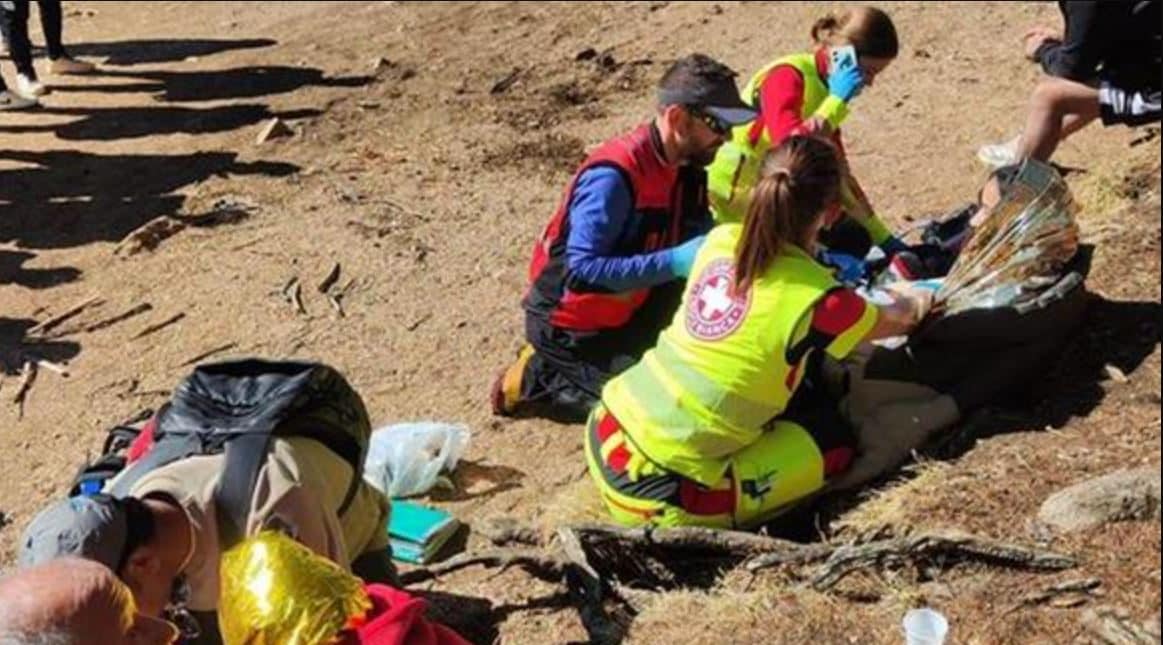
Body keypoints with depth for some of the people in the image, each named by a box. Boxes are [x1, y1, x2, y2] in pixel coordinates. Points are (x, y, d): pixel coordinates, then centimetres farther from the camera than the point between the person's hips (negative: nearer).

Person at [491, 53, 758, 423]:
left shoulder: (687, 164, -4)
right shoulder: (613, 178, -30)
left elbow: (696, 231, 7)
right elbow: (581, 272, -35)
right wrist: (674, 262, -37)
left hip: (622, 313, 8)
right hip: (571, 328, -8)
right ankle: (537, 381, 2)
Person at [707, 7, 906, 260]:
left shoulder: (825, 88, 8)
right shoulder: (787, 76, -17)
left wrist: (884, 239, 14)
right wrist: (838, 100, -26)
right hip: (735, 209, -9)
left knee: (855, 239, 12)